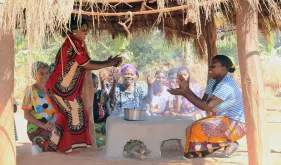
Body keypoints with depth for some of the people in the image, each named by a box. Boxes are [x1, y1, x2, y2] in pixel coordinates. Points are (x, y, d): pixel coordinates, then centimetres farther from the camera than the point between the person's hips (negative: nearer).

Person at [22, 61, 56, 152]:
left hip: (51, 126, 4)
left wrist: (53, 121, -13)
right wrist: (44, 125, -16)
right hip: (36, 128, -4)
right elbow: (26, 115, -4)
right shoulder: (30, 90, -2)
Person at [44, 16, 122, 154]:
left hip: (64, 87, 9)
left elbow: (86, 64, 8)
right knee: (75, 113, 0)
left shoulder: (77, 44, 9)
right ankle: (64, 146, 13)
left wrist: (108, 63, 0)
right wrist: (108, 64, -12)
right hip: (61, 87, -9)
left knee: (67, 115, 16)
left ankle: (54, 145, 28)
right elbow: (87, 65, -19)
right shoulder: (72, 46, -22)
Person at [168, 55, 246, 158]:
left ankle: (229, 142, -4)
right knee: (192, 129, -3)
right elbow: (203, 103, -2)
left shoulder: (226, 85, -25)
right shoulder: (213, 82, 5)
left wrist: (184, 93, -29)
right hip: (223, 121, 10)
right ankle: (229, 142, 2)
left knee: (199, 129, -22)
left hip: (236, 125, -9)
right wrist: (187, 89, -11)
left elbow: (207, 107, -30)